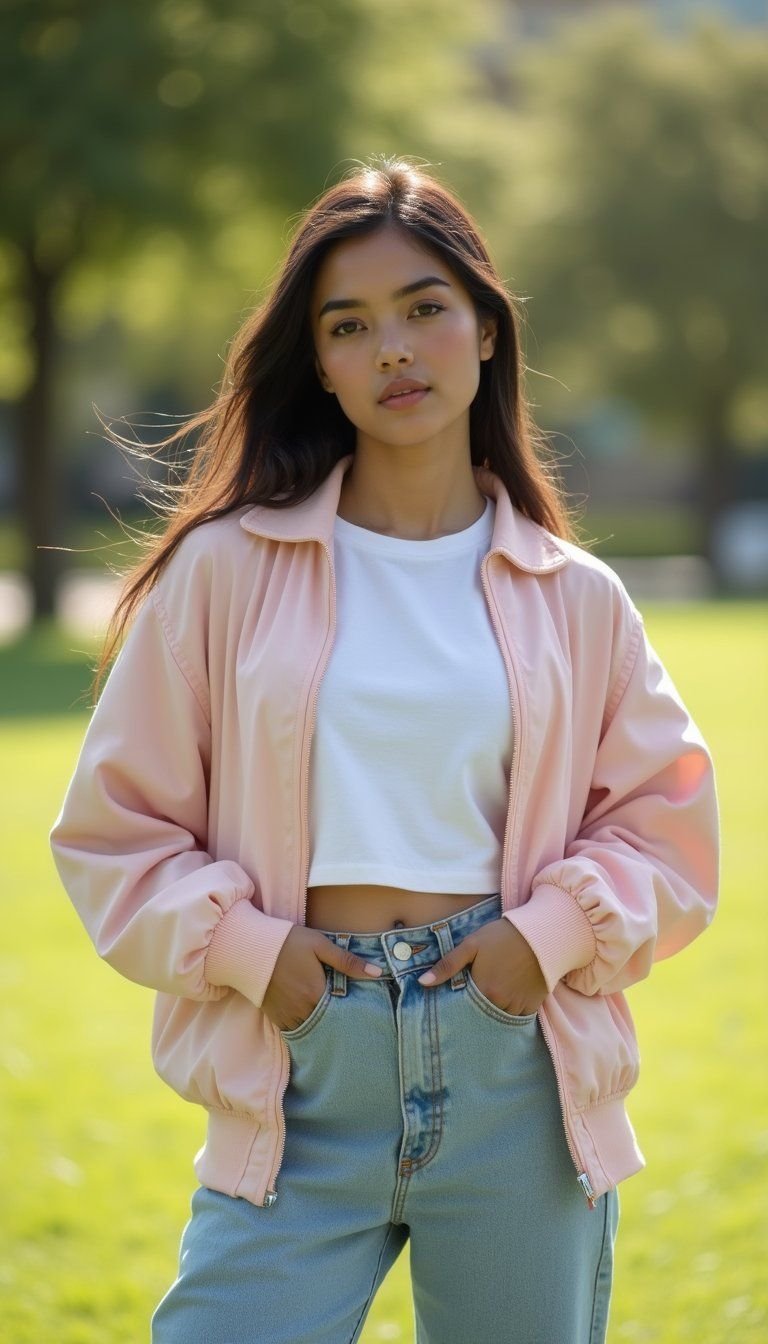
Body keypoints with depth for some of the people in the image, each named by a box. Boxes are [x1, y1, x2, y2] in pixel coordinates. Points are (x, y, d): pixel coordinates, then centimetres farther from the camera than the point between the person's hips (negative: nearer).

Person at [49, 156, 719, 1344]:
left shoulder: (572, 598, 6)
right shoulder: (225, 569, 1)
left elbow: (666, 821, 12)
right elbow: (116, 823, 5)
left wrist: (553, 931, -5)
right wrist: (242, 944, -9)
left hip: (519, 1070, 2)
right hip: (303, 1074, -1)